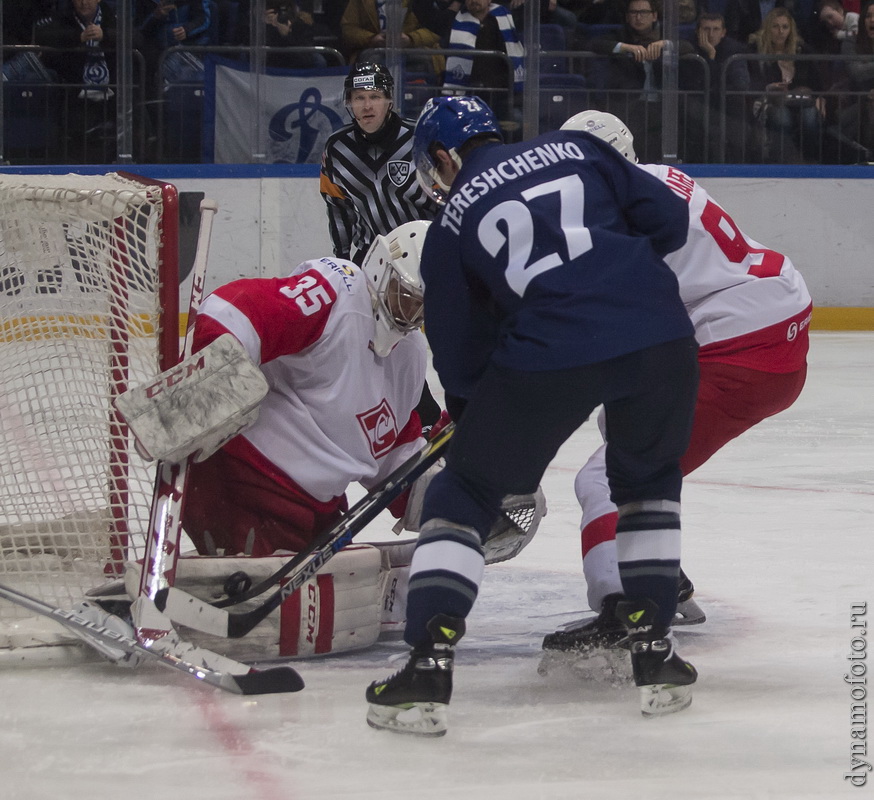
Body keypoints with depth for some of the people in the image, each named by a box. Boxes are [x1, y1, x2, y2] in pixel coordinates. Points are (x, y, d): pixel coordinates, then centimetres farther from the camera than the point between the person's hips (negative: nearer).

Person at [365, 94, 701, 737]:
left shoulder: (453, 221, 17)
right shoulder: (576, 149, 21)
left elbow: (459, 349, 20)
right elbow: (668, 219, 14)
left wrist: (467, 408, 38)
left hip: (550, 354, -2)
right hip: (660, 337, 3)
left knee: (464, 493, 15)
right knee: (650, 483, 29)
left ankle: (428, 666, 3)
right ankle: (655, 651, 23)